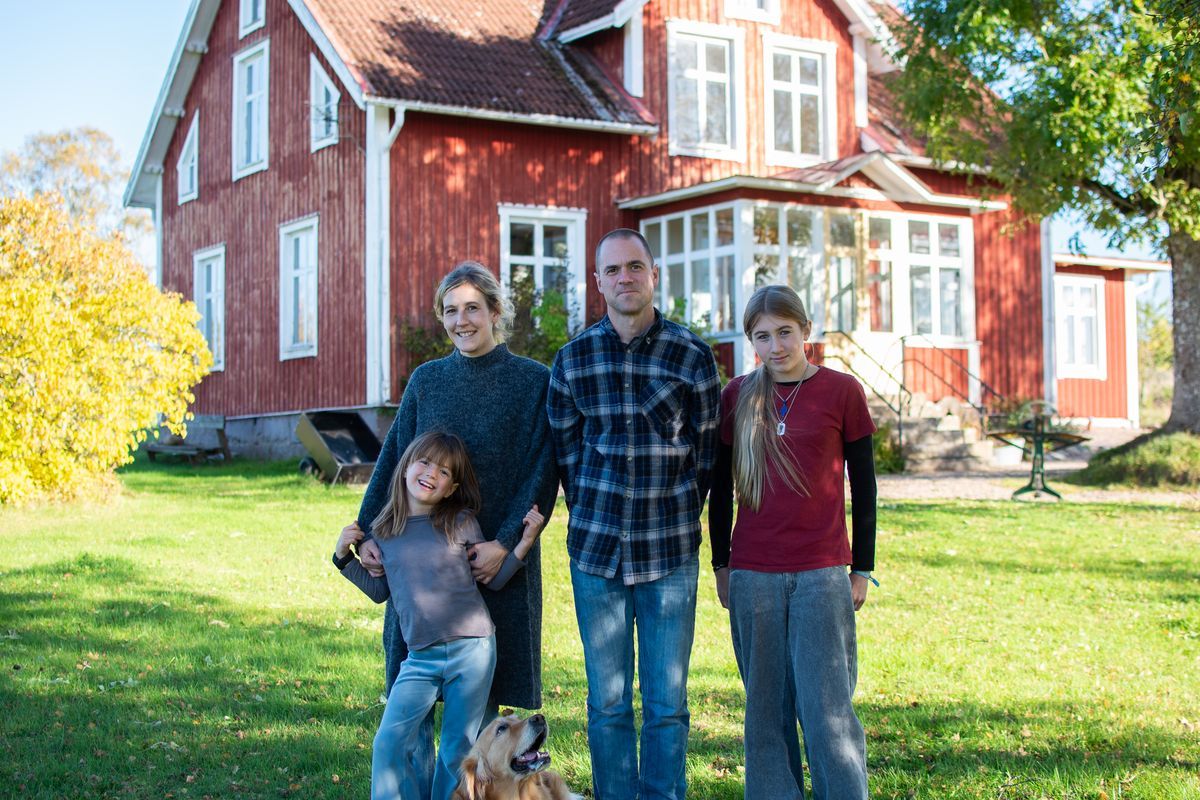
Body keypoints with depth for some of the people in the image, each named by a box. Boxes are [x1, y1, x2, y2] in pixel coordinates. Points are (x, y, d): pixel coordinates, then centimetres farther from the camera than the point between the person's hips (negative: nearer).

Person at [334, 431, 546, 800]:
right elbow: (379, 591, 17)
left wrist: (525, 541, -3)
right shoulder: (384, 530, 7)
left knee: (457, 751, 6)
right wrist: (345, 557, 8)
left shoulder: (460, 522, 0)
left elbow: (493, 579, 6)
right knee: (388, 744, -8)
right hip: (421, 658, 2)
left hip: (472, 649, -2)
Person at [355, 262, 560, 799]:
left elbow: (542, 474, -5)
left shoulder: (532, 381, 0)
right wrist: (369, 532, -2)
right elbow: (393, 460, 9)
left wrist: (505, 543, -14)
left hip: (496, 557, -3)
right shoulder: (425, 380, 10)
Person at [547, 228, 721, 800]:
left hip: (669, 556, -1)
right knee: (607, 704, 7)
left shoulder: (692, 356, -1)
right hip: (596, 554, 1)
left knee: (667, 704, 4)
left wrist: (673, 519, 6)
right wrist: (594, 521, 8)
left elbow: (706, 453, 5)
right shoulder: (573, 360, 3)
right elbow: (567, 453, 10)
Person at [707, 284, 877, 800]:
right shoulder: (736, 397, 7)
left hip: (822, 574, -2)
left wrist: (862, 568, 4)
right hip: (752, 577, 2)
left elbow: (863, 485, 5)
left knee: (826, 705, -4)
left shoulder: (841, 391, 1)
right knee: (766, 706, 6)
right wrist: (721, 565, 11)